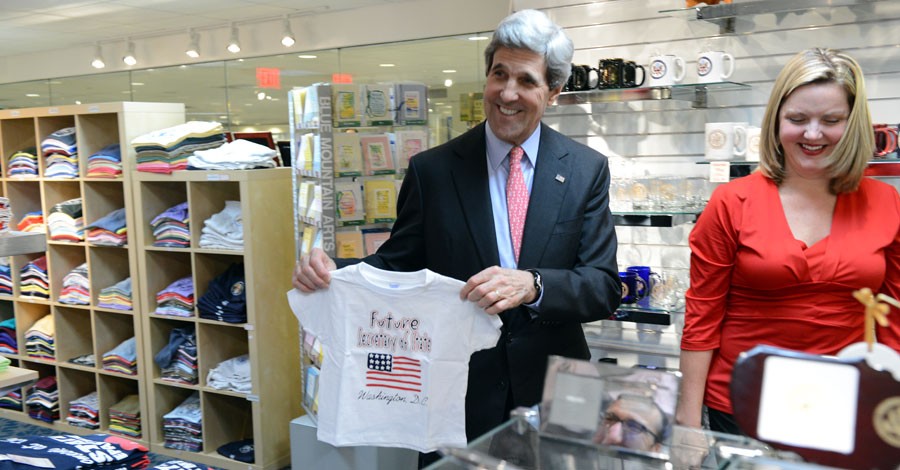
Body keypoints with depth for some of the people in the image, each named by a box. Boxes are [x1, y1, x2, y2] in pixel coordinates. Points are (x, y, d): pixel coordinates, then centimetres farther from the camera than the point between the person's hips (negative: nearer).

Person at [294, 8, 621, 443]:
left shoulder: (586, 170, -3)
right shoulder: (431, 169, -3)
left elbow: (604, 285, -9)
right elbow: (397, 263, 1)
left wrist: (531, 285, -28)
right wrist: (330, 270, -19)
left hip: (553, 392, 1)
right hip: (460, 395, 0)